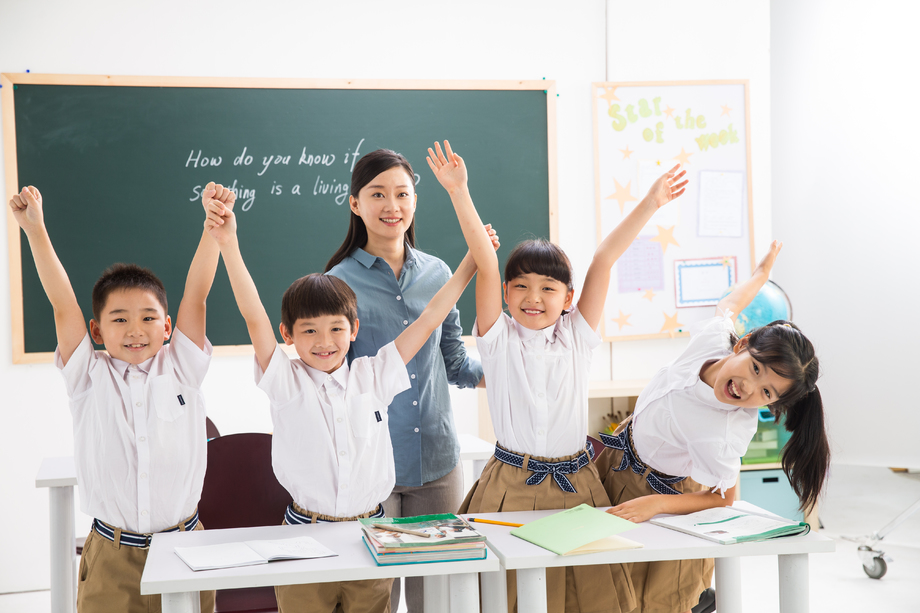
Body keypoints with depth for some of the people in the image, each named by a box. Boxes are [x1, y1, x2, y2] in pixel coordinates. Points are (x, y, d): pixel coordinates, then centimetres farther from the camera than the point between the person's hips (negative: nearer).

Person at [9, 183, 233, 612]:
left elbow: (196, 294, -5)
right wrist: (35, 230, -13)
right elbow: (63, 305, -6)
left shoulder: (180, 370, 1)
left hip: (184, 548, 1)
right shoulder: (90, 379, 0)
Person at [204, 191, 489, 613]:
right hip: (304, 535, -2)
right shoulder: (286, 383, -3)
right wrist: (228, 244, -23)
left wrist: (473, 260, 6)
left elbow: (428, 320, 5)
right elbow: (254, 317, -14)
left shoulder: (372, 378, 3)